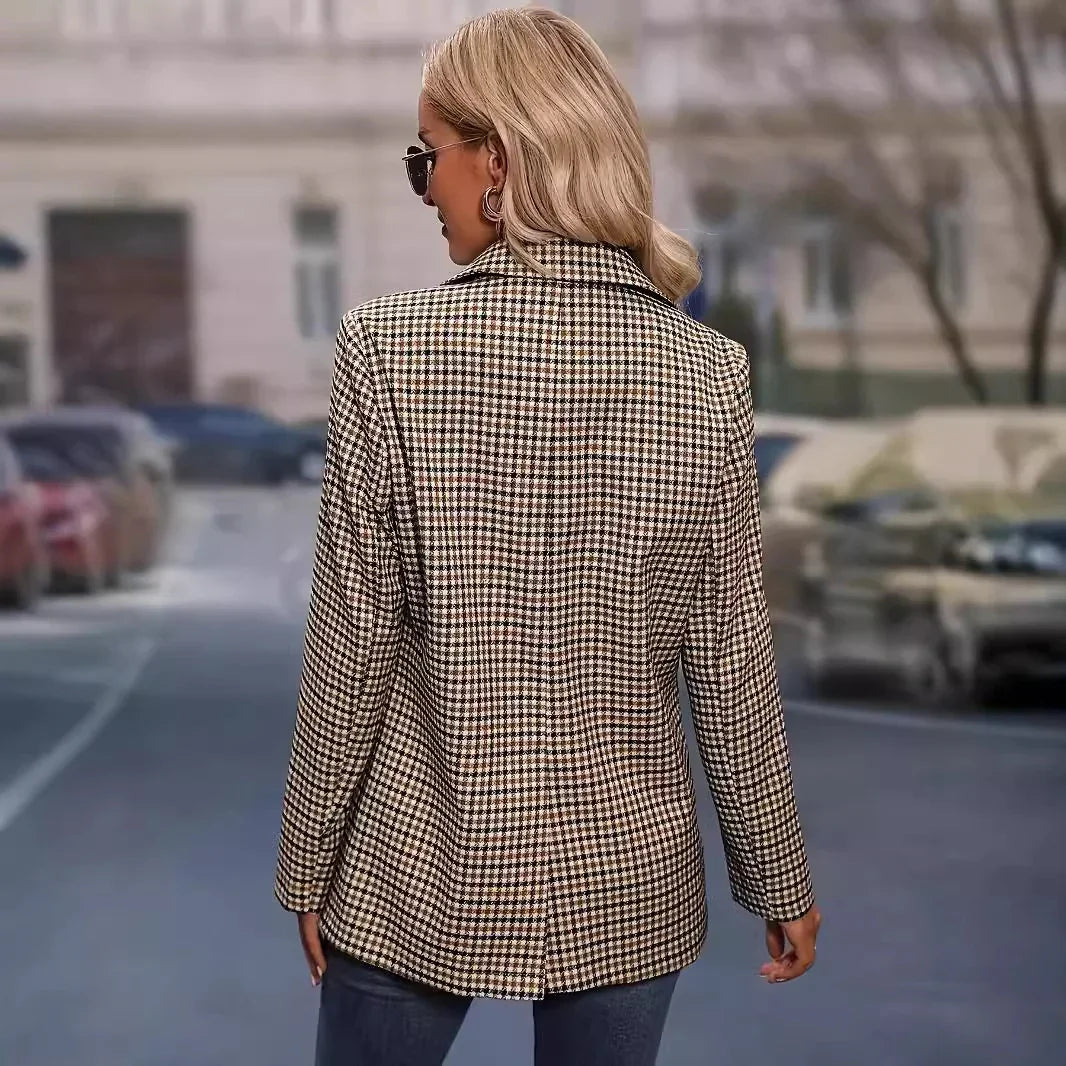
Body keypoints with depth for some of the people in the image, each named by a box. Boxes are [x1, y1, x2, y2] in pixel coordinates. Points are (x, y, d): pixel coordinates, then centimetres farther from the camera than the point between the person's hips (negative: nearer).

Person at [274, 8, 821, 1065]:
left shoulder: (386, 350, -14)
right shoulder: (707, 374, -8)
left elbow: (352, 644, -11)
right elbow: (730, 664, -4)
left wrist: (309, 860, 2)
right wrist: (779, 879, 8)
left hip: (420, 870, -2)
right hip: (624, 878, 2)